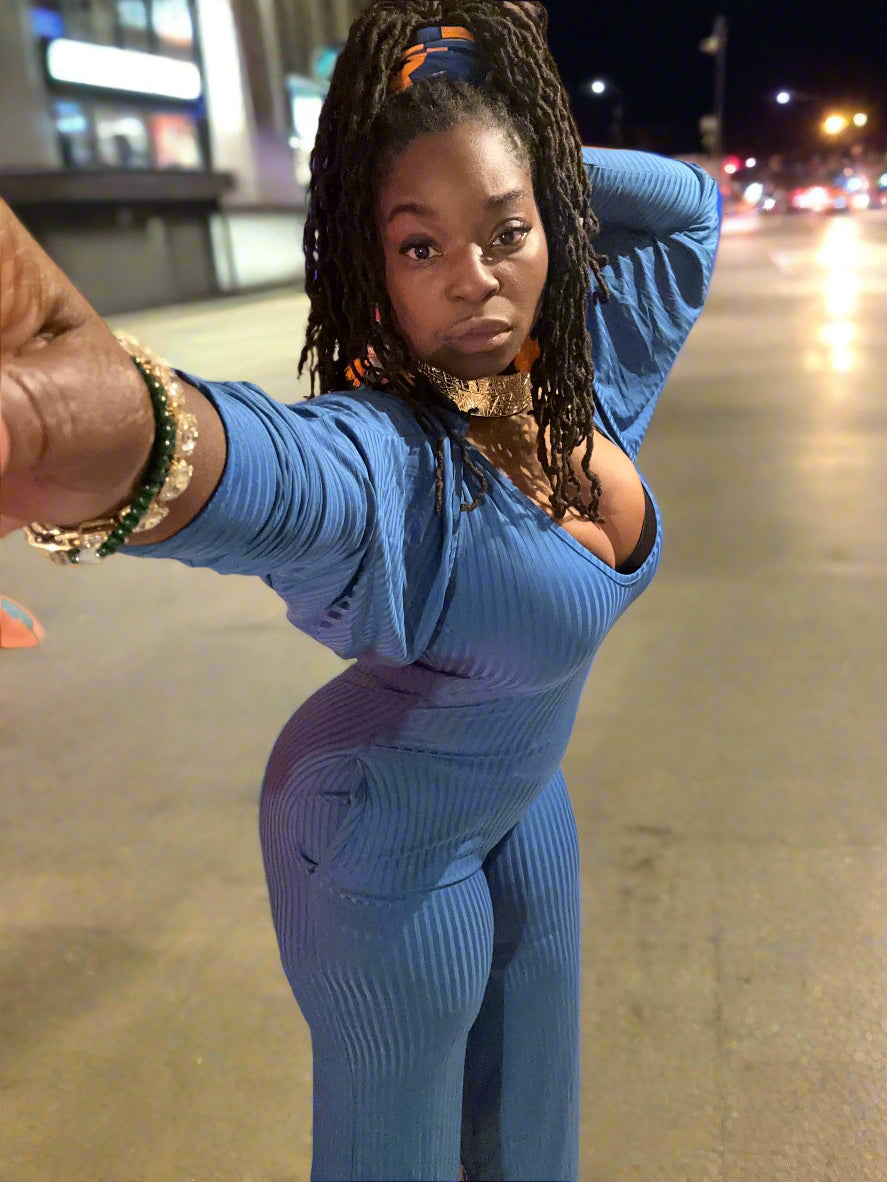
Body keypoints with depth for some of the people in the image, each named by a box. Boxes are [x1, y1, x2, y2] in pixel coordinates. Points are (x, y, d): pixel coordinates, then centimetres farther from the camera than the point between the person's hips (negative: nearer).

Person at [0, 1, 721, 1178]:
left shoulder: (587, 376, -12)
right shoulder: (386, 456, -35)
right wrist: (100, 429, -82)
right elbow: (269, 474, -59)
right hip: (389, 855, -6)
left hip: (523, 803, 7)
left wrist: (536, 161, -11)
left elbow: (686, 197, 3)